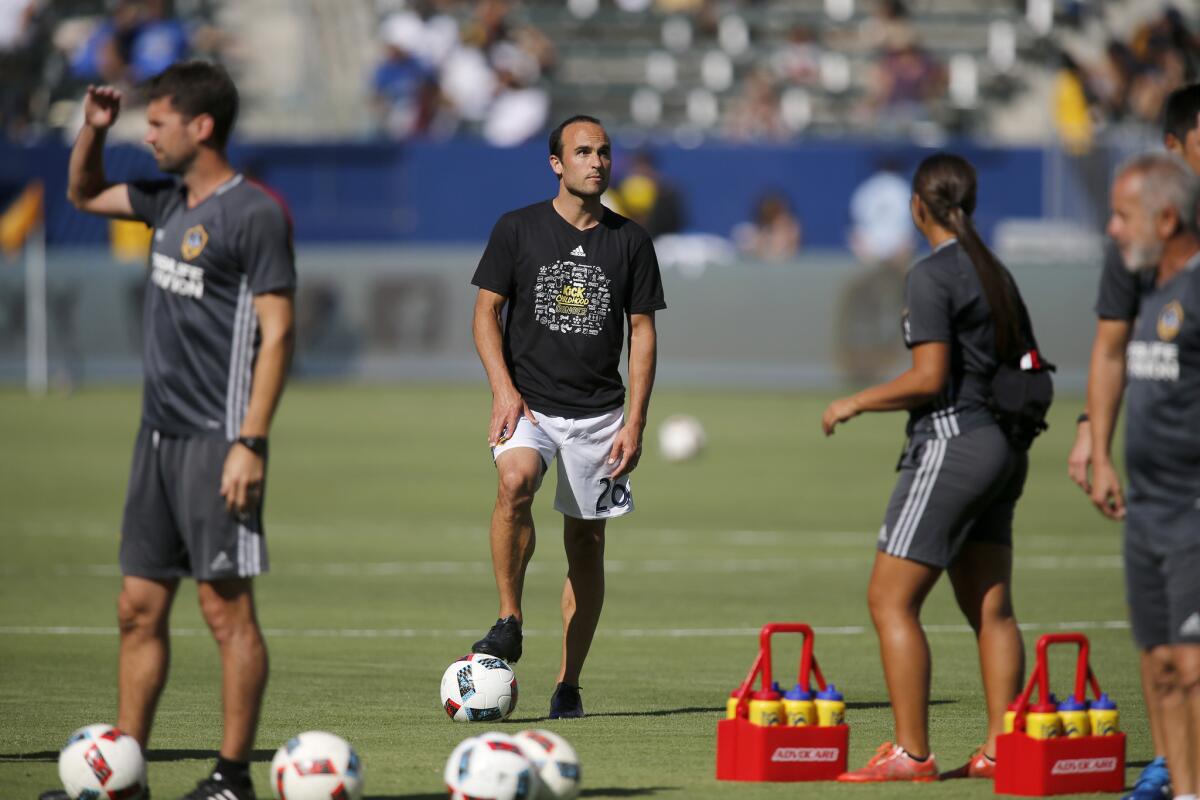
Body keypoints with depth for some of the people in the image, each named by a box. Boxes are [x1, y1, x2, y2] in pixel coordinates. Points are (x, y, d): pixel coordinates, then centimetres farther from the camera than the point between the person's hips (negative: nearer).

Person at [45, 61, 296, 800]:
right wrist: (93, 130, 13)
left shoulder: (254, 215, -11)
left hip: (216, 440, -9)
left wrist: (250, 443, -21)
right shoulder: (171, 202, 14)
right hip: (160, 434, 9)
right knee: (140, 608, 9)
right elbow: (85, 193, 32)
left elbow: (277, 332, -15)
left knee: (227, 607, -4)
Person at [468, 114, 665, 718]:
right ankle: (508, 622, -21)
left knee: (586, 542, 2)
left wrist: (634, 423, 1)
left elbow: (642, 332, 9)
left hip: (599, 412, 2)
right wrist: (504, 389, -11)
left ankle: (568, 684, 10)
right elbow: (486, 312, 4)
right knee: (515, 481, -32)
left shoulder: (630, 241, 7)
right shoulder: (518, 229, 2)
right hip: (528, 401, -2)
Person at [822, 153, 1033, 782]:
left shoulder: (932, 276, -12)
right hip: (1002, 445, 9)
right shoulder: (996, 273, 13)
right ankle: (1001, 748, 7)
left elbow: (929, 379, -18)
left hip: (951, 444, -9)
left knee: (890, 600, -6)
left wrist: (856, 403, -6)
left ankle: (911, 753, -10)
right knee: (990, 608, 10)